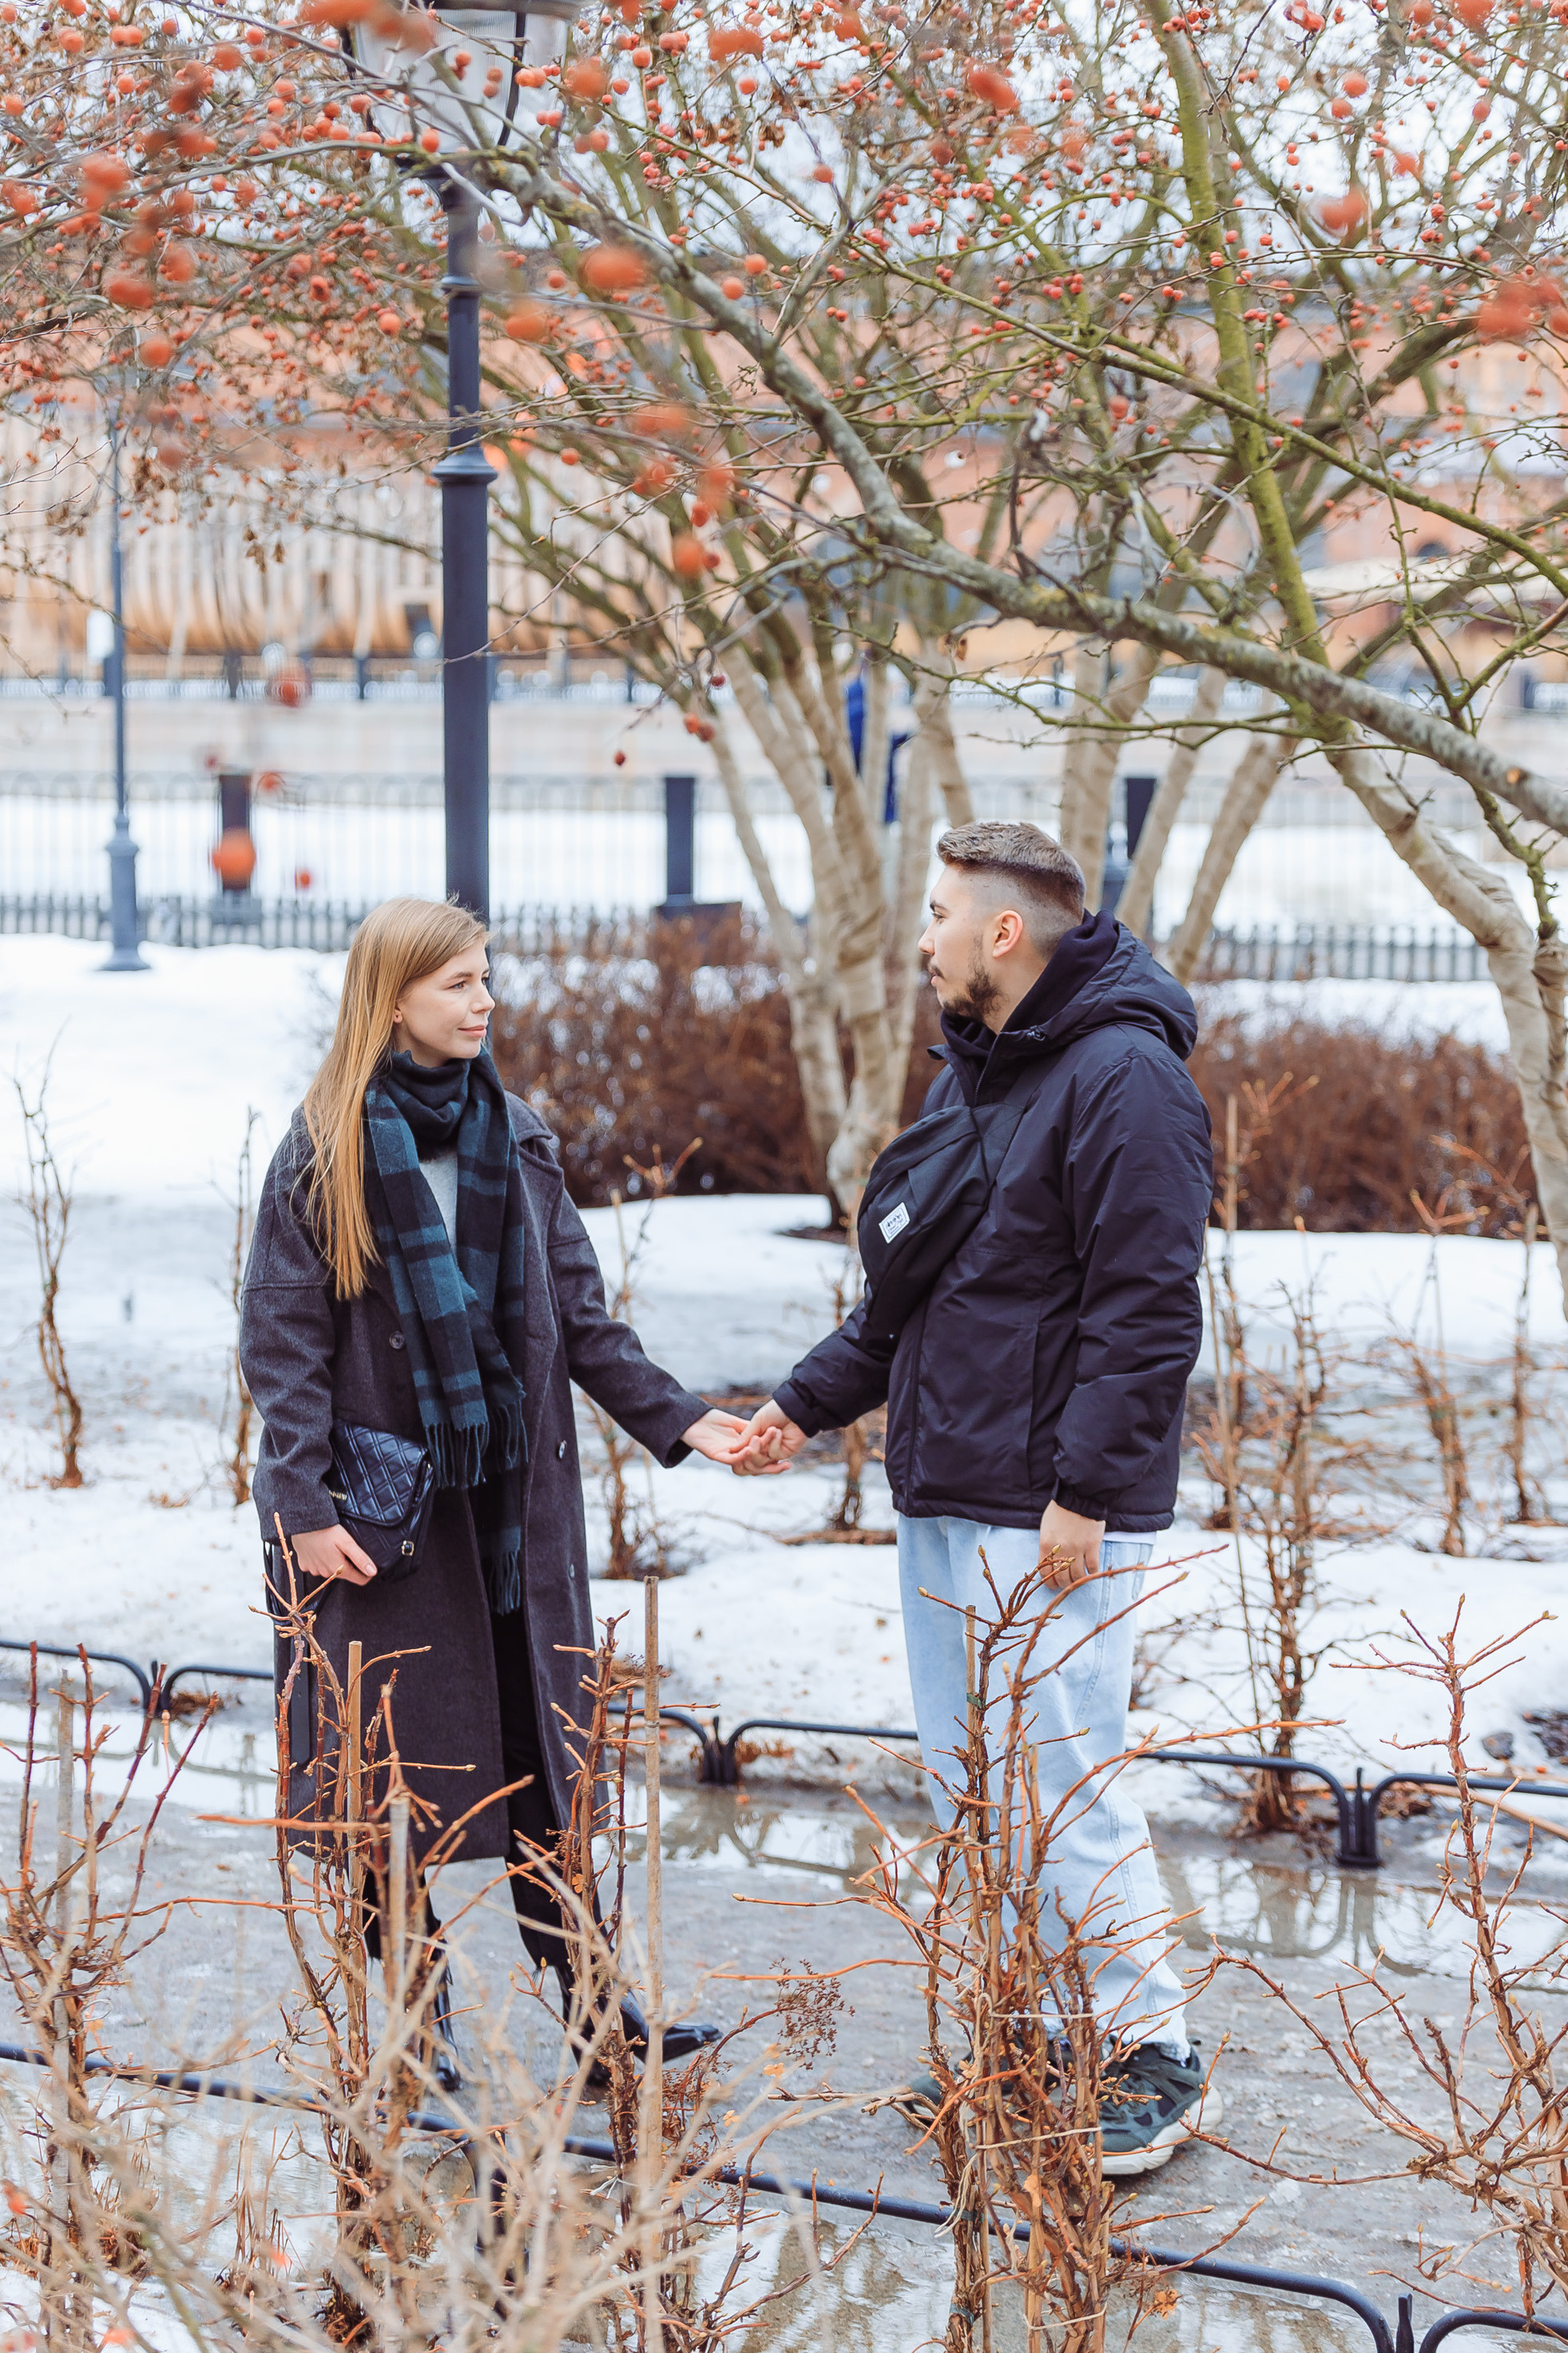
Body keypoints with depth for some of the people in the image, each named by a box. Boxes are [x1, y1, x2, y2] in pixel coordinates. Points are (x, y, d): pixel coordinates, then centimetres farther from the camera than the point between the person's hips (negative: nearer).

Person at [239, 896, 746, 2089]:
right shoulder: (323, 1151, -5)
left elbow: (578, 1312, 13)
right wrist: (306, 1505, -13)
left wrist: (672, 1415, 3)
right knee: (390, 1764, 2)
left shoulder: (517, 1139, 9)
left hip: (516, 1494, 4)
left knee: (544, 1760, 6)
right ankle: (413, 2005, 14)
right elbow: (284, 1343, -6)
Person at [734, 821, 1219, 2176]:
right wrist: (812, 1402, 15)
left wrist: (1084, 1493, -22)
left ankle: (1156, 2060, 5)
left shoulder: (1124, 1079, -14)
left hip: (1053, 1518, -10)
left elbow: (1148, 1312, -19)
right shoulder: (969, 1073, 16)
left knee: (1067, 1789, -7)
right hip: (943, 1502, 10)